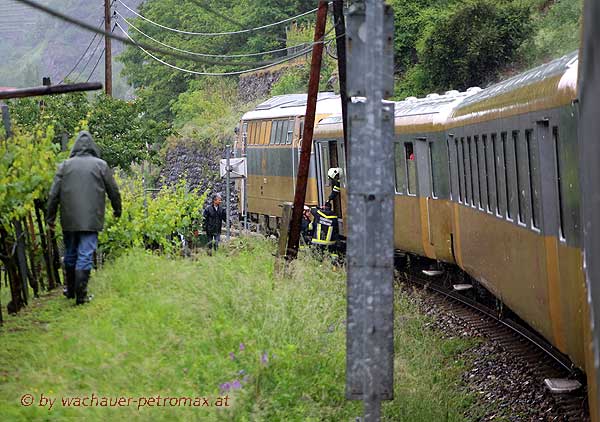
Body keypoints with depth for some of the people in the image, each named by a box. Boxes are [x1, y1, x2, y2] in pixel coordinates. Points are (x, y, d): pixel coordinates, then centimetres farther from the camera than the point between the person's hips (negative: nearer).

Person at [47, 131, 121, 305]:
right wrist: (117, 210, 22)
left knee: (70, 255, 16)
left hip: (69, 220, 2)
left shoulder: (65, 165, 2)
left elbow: (54, 194, 1)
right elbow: (113, 190, 6)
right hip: (91, 220, -2)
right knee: (85, 256, -3)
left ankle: (70, 290, 28)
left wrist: (51, 217, 8)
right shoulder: (101, 165, -1)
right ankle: (81, 295, -7)